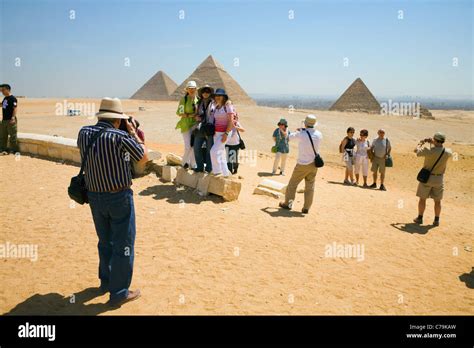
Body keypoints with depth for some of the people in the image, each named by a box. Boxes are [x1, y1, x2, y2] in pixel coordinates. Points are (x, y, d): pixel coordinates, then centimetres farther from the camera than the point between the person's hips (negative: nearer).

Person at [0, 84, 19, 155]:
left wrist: (13, 118, -27)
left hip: (10, 120, -9)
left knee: (13, 136, -3)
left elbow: (15, 109, -20)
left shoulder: (12, 98, -13)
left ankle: (14, 150, 4)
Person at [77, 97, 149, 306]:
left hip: (94, 196, 6)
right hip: (119, 197, -6)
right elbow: (144, 158, -6)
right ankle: (119, 293, 13)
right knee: (123, 244, 6)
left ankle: (106, 281, 39)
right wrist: (133, 133, 2)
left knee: (105, 241, 23)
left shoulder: (84, 133, -3)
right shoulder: (121, 137, -20)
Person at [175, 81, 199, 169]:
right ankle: (185, 162, 16)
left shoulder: (198, 99, 7)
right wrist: (190, 115, -17)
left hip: (195, 124, 3)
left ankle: (193, 164, 15)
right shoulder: (183, 99, -4)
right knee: (188, 146, -7)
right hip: (186, 124, -3)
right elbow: (179, 113, -7)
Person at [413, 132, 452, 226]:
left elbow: (416, 150, -4)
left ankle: (420, 218, 18)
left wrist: (421, 143, 16)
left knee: (422, 198, 11)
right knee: (437, 200, 13)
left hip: (427, 177, -3)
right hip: (439, 179, 3)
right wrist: (433, 143, 20)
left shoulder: (429, 150, -19)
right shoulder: (447, 152, -8)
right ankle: (436, 220, 18)